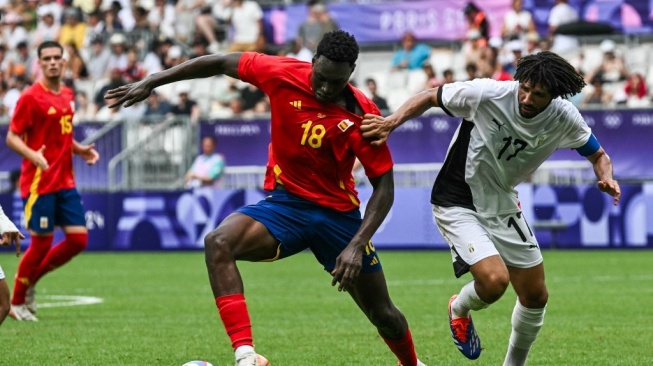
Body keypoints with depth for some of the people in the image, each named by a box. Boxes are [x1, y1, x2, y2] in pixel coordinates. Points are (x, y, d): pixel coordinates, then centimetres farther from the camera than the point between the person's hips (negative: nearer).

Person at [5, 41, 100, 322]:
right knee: (41, 243, -3)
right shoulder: (31, 97, -10)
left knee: (78, 239, 1)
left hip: (65, 181, 7)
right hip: (39, 181, -7)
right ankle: (17, 302, 15)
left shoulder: (67, 95, 12)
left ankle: (31, 278, 21)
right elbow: (12, 137, -11)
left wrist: (80, 150, 8)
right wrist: (33, 155, -29)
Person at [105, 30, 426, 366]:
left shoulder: (363, 115, -18)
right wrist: (150, 83, 1)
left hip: (338, 213, -1)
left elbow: (384, 187, -13)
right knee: (218, 243, -29)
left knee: (383, 315, 7)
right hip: (284, 203, 1)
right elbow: (220, 63, 0)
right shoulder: (283, 75, -13)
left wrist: (356, 246, -24)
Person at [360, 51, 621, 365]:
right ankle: (460, 309, 12)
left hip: (502, 205, 5)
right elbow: (429, 97, -10)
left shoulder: (564, 119, -13)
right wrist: (390, 123, -24)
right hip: (457, 205, -5)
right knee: (494, 280, -25)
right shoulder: (487, 94, -25)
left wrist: (607, 177, -19)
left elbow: (597, 154, 3)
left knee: (536, 296, 7)